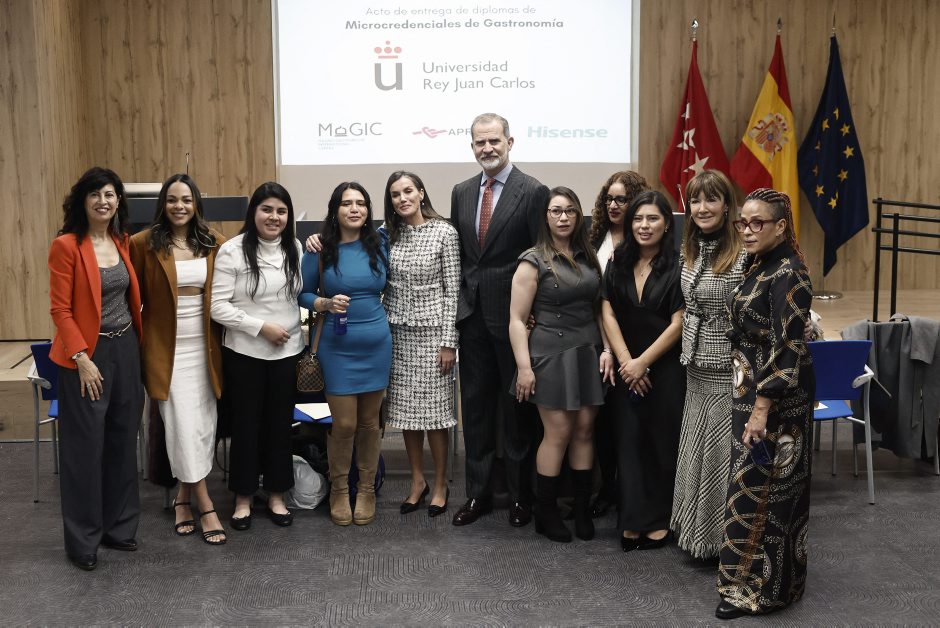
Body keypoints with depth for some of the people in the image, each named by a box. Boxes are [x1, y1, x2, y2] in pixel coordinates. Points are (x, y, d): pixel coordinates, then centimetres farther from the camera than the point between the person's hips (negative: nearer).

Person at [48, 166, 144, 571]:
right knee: (86, 445, 1)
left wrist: (138, 342, 11)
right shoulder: (66, 246, -12)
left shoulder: (121, 242, 7)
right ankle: (82, 539, 14)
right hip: (88, 354, -6)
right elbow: (60, 310, -13)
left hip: (126, 349, 6)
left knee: (123, 439, 13)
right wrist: (82, 359, -18)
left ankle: (118, 526, 27)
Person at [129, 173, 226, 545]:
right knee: (184, 426, -4)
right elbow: (134, 296, -1)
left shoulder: (213, 242, 2)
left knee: (203, 424, 8)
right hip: (167, 347, -3)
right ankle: (205, 506, 6)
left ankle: (185, 497, 26)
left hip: (205, 346, 3)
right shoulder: (144, 243, -6)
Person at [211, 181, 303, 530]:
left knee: (280, 424, 12)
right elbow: (218, 306, -13)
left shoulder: (294, 249, 5)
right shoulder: (232, 250, -10)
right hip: (244, 353, -3)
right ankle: (243, 498, 23)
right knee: (245, 425, 7)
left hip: (287, 352, 4)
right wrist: (261, 326, -16)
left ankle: (276, 495, 26)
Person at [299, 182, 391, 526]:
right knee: (343, 424, 0)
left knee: (369, 421, 10)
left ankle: (367, 489, 26)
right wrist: (326, 304, -15)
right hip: (337, 346, -2)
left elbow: (389, 287, 16)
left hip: (376, 345, 2)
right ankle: (339, 490, 21)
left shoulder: (380, 245, 1)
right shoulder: (321, 249, -4)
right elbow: (303, 293, 2)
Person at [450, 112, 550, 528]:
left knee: (517, 407, 7)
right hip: (473, 315, 5)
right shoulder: (461, 193, 10)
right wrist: (461, 302, 8)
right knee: (475, 406, 11)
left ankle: (520, 495, 20)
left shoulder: (533, 192, -8)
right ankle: (478, 492, 23)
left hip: (513, 315, -5)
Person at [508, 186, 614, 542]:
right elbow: (517, 320, -7)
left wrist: (606, 348, 4)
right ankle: (546, 514, 10)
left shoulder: (588, 257, 11)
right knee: (558, 432, -3)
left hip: (588, 353, 5)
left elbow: (598, 308, 16)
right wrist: (523, 367, -12)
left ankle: (583, 510, 16)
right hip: (551, 355, -5)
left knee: (585, 429, 6)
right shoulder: (533, 261, -5)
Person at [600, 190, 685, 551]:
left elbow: (678, 323, -10)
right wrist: (626, 361, -8)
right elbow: (608, 312, 1)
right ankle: (634, 521, 10)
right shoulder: (618, 263, 5)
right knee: (630, 440, 3)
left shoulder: (677, 267, -7)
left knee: (663, 443, 4)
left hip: (666, 369, -3)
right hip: (625, 368, 3)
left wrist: (642, 362, -11)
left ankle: (660, 520, 16)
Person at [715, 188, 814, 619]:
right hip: (753, 390, 9)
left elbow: (785, 349, -21)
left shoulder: (787, 274, -18)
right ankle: (763, 576, 30)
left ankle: (758, 587, 12)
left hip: (776, 397, -9)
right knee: (758, 484, 16)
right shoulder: (760, 267, 10)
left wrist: (761, 409, -22)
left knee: (757, 489, -1)